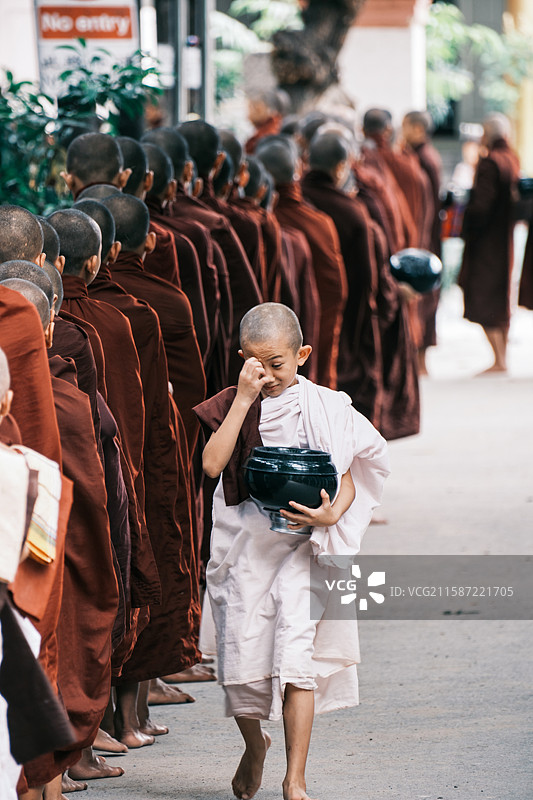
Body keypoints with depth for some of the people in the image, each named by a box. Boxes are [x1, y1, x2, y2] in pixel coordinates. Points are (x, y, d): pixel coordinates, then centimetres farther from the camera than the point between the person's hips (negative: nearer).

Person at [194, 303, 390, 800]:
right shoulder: (232, 407, 1)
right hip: (244, 544, 2)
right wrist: (244, 399, -17)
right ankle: (254, 744, 34)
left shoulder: (325, 409, -1)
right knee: (241, 661, 2)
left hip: (302, 542, -2)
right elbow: (212, 464, -15)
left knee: (297, 653, -15)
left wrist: (331, 514, -18)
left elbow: (346, 478, 3)